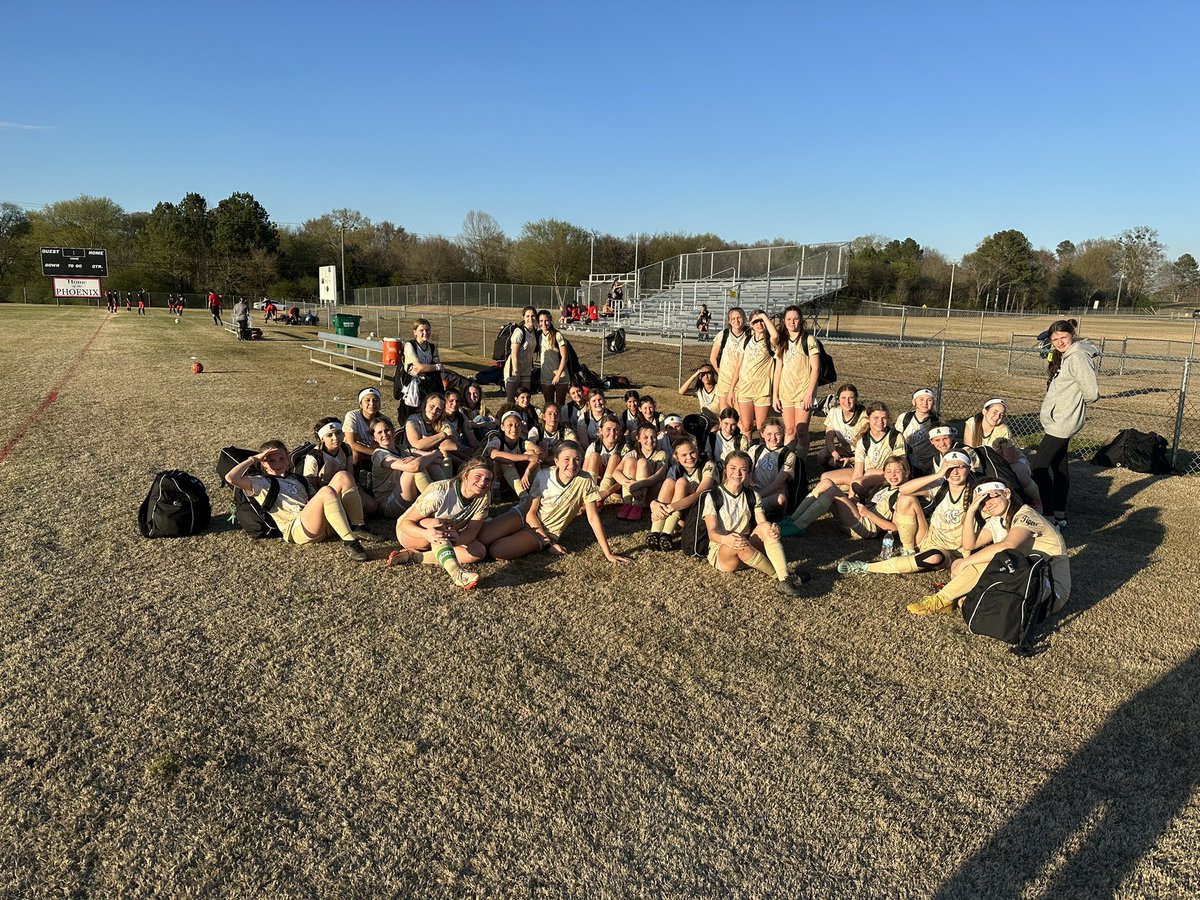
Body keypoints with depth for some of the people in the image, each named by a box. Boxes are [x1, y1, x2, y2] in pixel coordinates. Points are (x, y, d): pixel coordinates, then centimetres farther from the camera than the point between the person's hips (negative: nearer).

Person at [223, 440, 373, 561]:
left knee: (343, 477, -11)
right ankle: (349, 542, -36)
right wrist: (254, 459, 7)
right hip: (297, 529, -6)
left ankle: (357, 528, -18)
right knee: (327, 491, -33)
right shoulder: (261, 483, 14)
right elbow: (231, 477, -3)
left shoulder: (295, 479, 34)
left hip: (326, 526, 6)